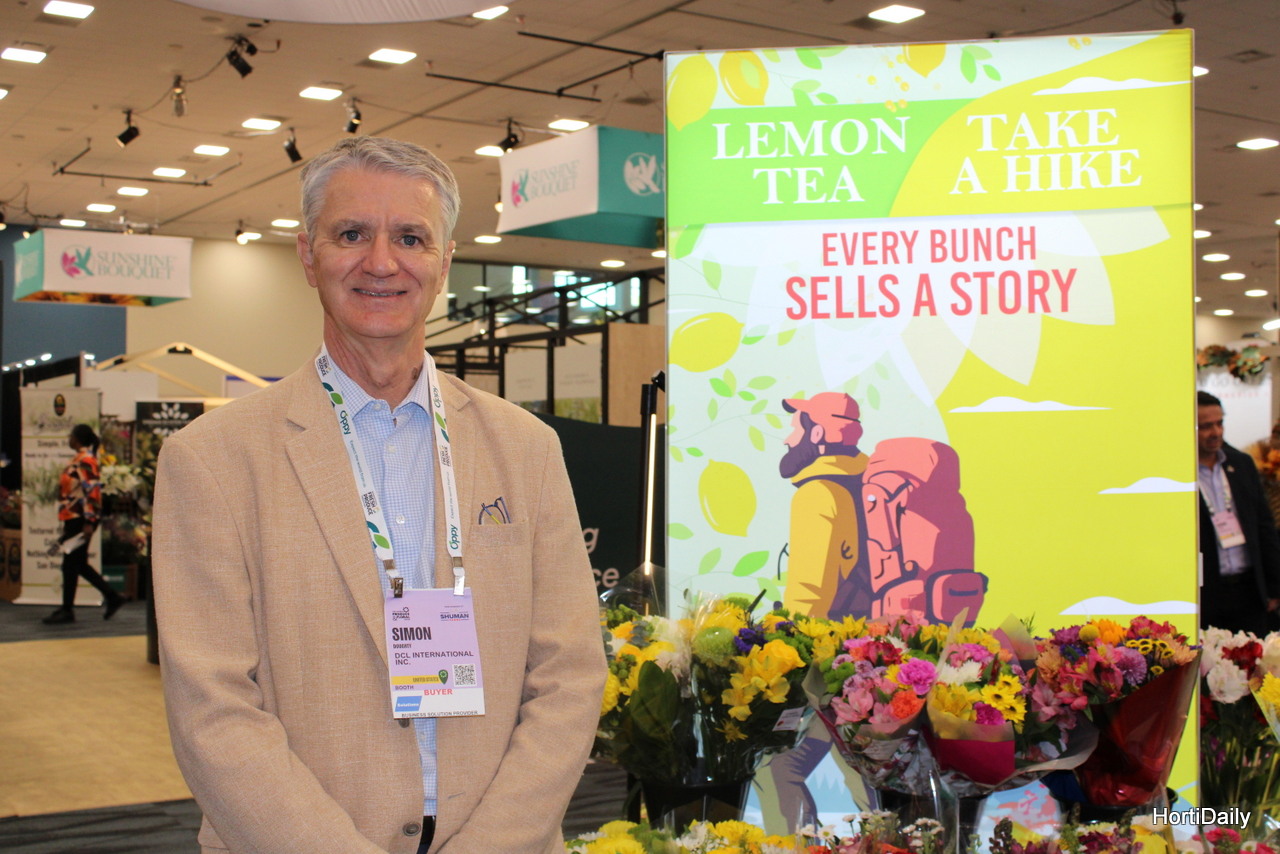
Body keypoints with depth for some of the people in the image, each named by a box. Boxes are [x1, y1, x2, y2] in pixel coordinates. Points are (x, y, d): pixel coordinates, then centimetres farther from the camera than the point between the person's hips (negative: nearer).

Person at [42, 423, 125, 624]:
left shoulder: (85, 461, -14)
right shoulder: (79, 459, 16)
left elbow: (92, 491, -20)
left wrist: (89, 522, -23)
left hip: (80, 520, -10)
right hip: (73, 519, 10)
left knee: (71, 564, -3)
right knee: (78, 564, 12)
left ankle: (67, 610, 4)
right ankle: (111, 597, 15)